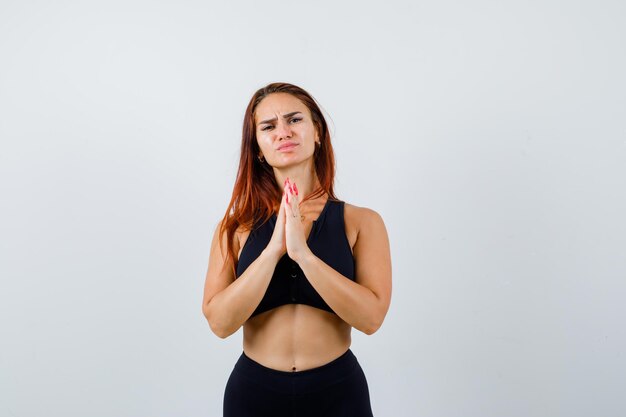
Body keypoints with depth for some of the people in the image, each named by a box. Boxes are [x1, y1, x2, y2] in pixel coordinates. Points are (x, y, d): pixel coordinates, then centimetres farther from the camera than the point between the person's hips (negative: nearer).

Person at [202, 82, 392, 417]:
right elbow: (219, 322, -11)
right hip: (253, 389, 1)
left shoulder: (361, 222, -5)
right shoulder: (235, 227, -3)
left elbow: (371, 317, -15)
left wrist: (302, 252, -24)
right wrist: (273, 249, -21)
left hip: (337, 389, 0)